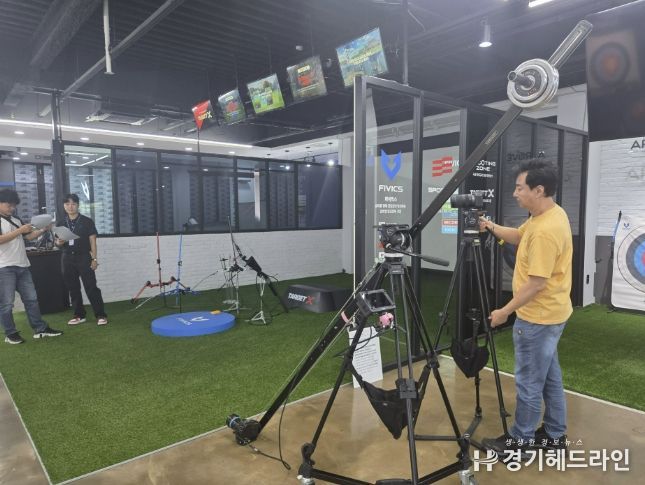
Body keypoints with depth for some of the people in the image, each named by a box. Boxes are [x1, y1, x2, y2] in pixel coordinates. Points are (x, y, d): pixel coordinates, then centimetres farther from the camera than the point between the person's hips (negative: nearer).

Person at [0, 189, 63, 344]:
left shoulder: (16, 220, 16)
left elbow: (29, 236, 17)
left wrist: (43, 230, 2)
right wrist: (19, 230, -21)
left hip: (22, 266, 7)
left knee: (31, 298, 9)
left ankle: (40, 329, 14)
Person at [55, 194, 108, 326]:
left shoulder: (87, 221, 0)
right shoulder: (60, 223, 9)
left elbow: (92, 241, -2)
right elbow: (57, 242, 13)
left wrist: (94, 258, -8)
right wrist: (59, 242, -12)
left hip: (84, 257, -4)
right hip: (68, 258, 4)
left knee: (91, 287, -7)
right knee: (73, 288, 8)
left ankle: (101, 315, -4)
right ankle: (79, 315, 19)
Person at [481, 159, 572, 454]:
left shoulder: (546, 230, -27)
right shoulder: (550, 215, 5)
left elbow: (536, 284, -26)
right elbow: (518, 236, 19)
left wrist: (505, 311, -17)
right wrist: (492, 228, 0)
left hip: (538, 317, -10)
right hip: (548, 314, 10)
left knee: (529, 381, 5)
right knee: (549, 376, 20)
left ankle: (521, 439, 21)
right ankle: (555, 434, 34)